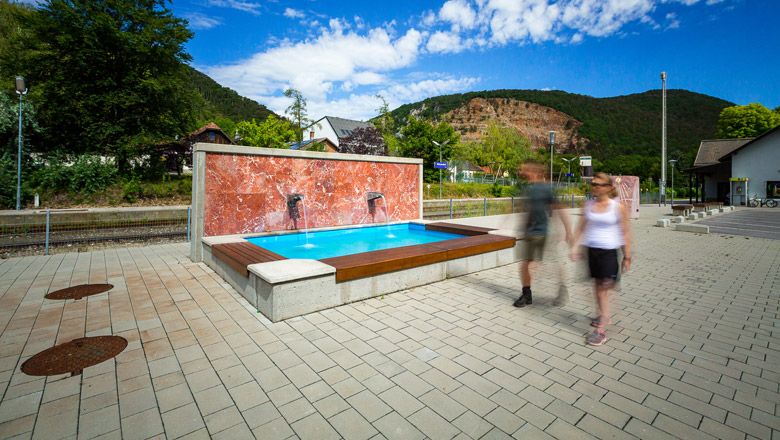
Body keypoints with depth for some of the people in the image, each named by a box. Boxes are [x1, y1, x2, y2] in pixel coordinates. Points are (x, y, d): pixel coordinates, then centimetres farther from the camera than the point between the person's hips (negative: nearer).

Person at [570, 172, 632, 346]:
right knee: (597, 285, 17)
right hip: (592, 250, 4)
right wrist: (575, 247, 0)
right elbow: (581, 228, 7)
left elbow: (625, 233, -3)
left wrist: (627, 256, -2)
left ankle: (601, 330, 1)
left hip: (609, 251, -4)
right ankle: (602, 316, 37)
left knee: (604, 289, -4)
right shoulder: (588, 205, 4)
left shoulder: (618, 207, -7)